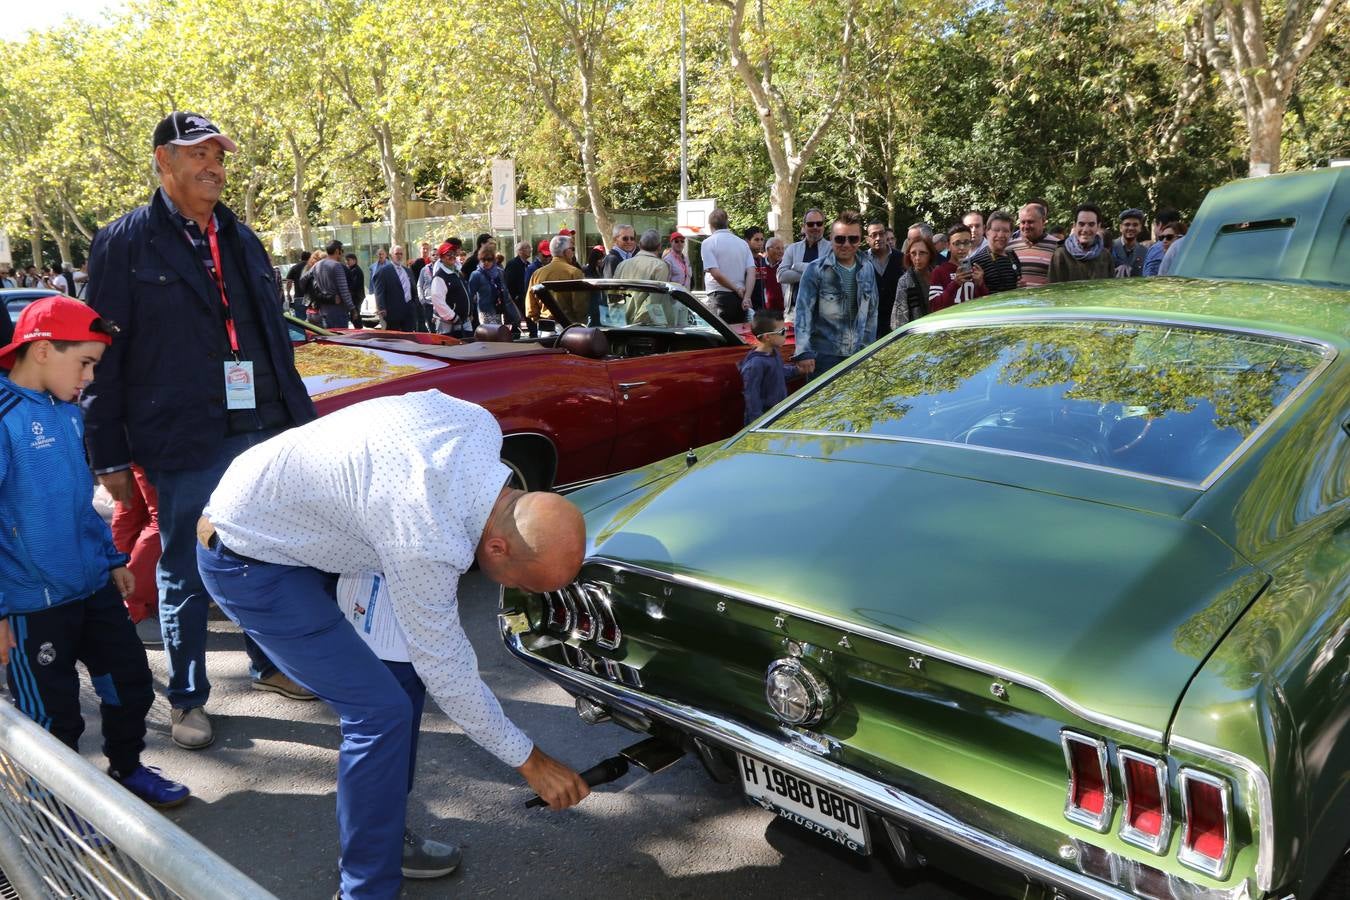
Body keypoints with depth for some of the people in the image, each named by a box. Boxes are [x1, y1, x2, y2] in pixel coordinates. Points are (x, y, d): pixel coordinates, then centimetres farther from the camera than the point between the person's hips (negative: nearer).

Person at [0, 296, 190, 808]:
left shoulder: (68, 411, 6)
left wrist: (111, 560, 18)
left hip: (93, 588, 7)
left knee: (131, 681, 18)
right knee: (54, 718, 10)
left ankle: (127, 768, 40)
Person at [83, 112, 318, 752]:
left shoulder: (242, 240, 14)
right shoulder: (126, 242, -3)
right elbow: (102, 354, -4)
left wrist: (299, 417, 15)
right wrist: (109, 457, -6)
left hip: (262, 433, 5)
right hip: (184, 442, -5)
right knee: (185, 576, 7)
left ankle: (269, 665, 34)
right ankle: (188, 699, 23)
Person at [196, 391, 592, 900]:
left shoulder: (481, 425, -16)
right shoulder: (427, 544, -35)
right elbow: (446, 671, -22)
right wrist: (529, 761, -10)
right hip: (248, 562, -9)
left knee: (397, 679, 12)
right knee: (380, 713, -12)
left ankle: (384, 834, 29)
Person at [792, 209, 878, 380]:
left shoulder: (867, 270, 9)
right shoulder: (816, 270, -6)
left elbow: (872, 311, 17)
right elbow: (803, 311, -9)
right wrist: (804, 351, -15)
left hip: (858, 354, 5)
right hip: (824, 354, -4)